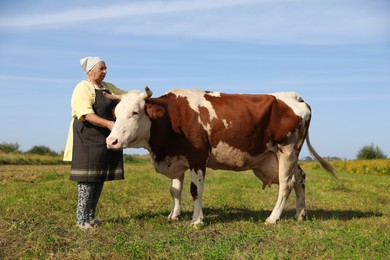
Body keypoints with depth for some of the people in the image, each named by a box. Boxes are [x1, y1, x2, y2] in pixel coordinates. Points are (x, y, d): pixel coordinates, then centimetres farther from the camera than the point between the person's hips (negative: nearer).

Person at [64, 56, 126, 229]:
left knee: (100, 177, 8)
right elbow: (87, 115, -21)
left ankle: (90, 217, 16)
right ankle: (81, 219, -1)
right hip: (88, 139, -8)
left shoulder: (108, 87, 16)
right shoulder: (83, 89, -9)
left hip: (106, 139, 8)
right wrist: (108, 123, -33)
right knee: (88, 177, -8)